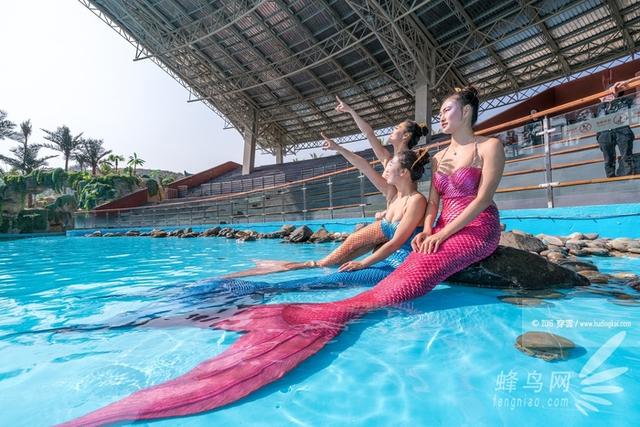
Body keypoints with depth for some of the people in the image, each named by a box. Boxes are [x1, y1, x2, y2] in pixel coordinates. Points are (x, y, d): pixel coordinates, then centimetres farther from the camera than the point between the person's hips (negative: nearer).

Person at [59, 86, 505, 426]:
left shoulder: (490, 146, 5)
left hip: (475, 230, -8)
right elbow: (433, 201, 13)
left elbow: (483, 197, -9)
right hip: (440, 231, 8)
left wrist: (443, 234, -20)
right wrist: (427, 230, -8)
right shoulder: (439, 156, 21)